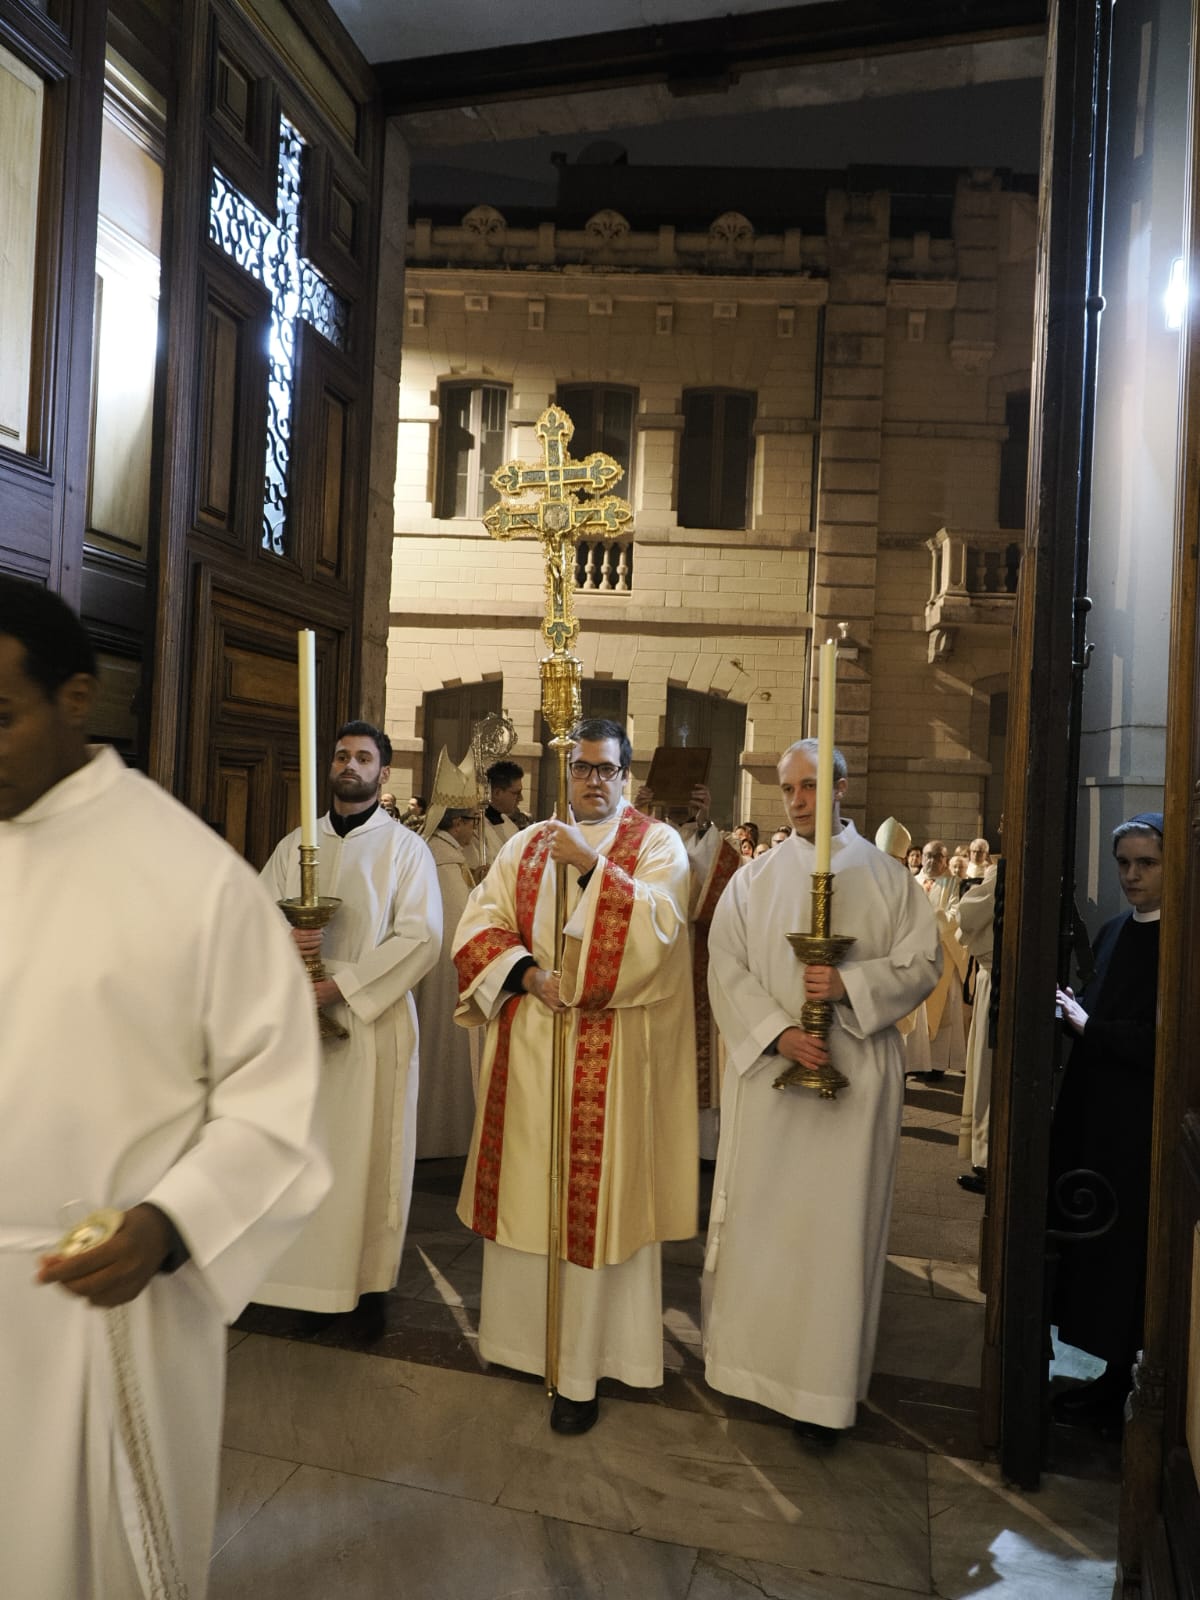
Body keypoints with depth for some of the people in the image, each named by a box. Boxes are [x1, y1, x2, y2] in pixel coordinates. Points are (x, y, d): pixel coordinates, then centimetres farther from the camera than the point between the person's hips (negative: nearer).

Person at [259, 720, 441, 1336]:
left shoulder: (405, 847, 1)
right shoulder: (295, 845, 13)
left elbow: (421, 934, -9)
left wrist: (343, 984, -16)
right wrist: (283, 939, -15)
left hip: (374, 1020, -3)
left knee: (370, 1152, 1)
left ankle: (371, 1283, 14)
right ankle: (313, 1278, 18)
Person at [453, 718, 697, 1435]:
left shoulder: (657, 843, 2)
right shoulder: (528, 844, 13)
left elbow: (659, 926, -15)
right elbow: (480, 924, 5)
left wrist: (593, 867, -21)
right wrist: (526, 973, -11)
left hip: (609, 1053, -4)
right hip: (527, 1041, 4)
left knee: (594, 1195, -1)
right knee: (526, 1183, 10)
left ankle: (581, 1369, 10)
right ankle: (520, 1334, 28)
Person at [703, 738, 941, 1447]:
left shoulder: (887, 877, 4)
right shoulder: (754, 879, 5)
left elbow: (923, 960, -1)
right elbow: (727, 967, -2)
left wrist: (850, 984, -16)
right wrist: (778, 1031, -15)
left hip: (856, 1076, -1)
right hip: (768, 1071, 1)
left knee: (838, 1221, 3)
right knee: (758, 1213, 7)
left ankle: (824, 1389, 15)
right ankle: (751, 1354, 26)